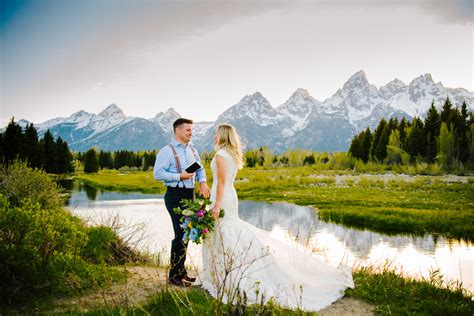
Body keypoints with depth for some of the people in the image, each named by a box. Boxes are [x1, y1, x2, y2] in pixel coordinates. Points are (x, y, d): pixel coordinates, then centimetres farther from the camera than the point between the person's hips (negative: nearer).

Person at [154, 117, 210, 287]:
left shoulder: (192, 150, 14)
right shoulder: (167, 151, -9)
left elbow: (200, 169, 15)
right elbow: (157, 173, -16)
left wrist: (202, 182, -6)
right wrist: (179, 176, -19)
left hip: (190, 195, 8)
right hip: (175, 195, -8)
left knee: (187, 233, 15)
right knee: (181, 234, -8)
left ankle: (181, 271, 29)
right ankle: (174, 275, 4)